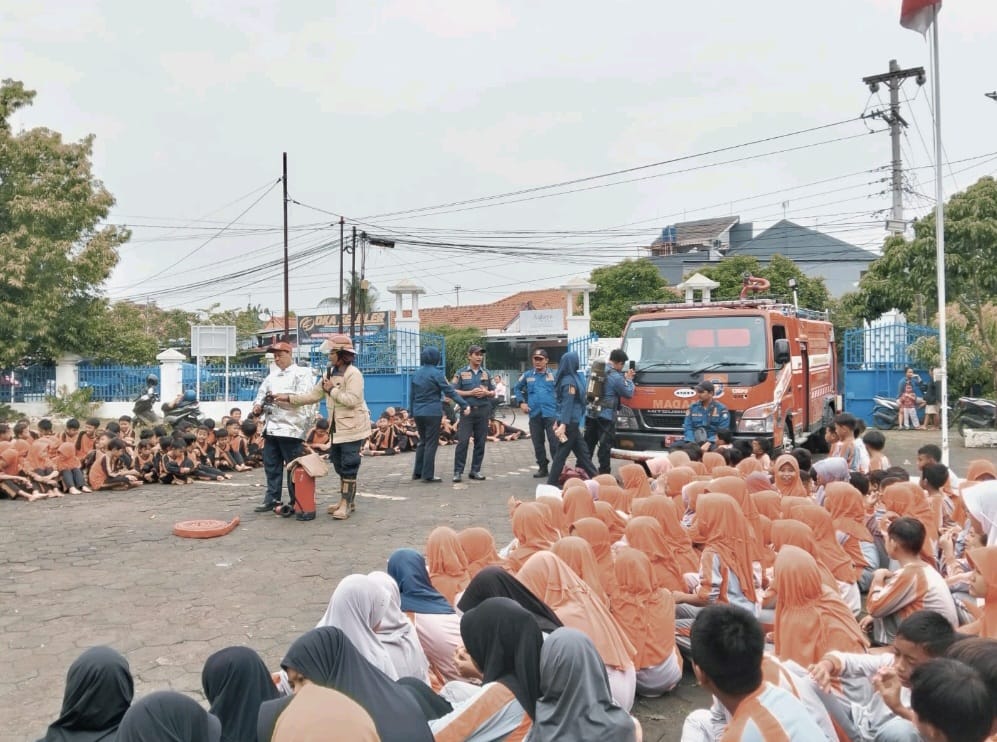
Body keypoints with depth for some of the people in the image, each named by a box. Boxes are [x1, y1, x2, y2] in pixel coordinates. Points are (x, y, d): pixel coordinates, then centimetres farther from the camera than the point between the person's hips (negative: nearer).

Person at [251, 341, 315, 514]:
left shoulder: (301, 373, -1)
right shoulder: (272, 375, 21)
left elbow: (303, 396, -13)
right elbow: (262, 392, 17)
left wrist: (280, 396, -19)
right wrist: (258, 405, -3)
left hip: (290, 427, -7)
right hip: (271, 427, 7)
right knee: (271, 465, 10)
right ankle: (272, 499, 19)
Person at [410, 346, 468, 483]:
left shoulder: (416, 374, 10)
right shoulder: (436, 373, -11)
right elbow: (449, 391, -15)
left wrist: (412, 412, 24)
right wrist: (464, 405, -14)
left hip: (418, 413, 7)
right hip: (432, 413, -7)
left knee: (423, 441, 18)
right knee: (431, 443, 0)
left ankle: (417, 472, 20)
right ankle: (428, 474, 1)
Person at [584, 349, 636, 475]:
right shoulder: (616, 377, -15)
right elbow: (628, 393, -3)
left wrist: (624, 377, 15)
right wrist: (629, 379, 12)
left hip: (590, 414, 7)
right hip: (606, 416, -7)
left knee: (588, 444, 15)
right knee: (605, 447, 0)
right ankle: (604, 473, 4)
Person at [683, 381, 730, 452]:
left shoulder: (721, 409, -1)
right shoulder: (692, 407, 9)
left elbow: (723, 432, -7)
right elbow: (688, 427, 5)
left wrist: (708, 443, -21)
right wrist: (691, 444, -14)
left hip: (714, 442, -3)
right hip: (696, 441, 3)